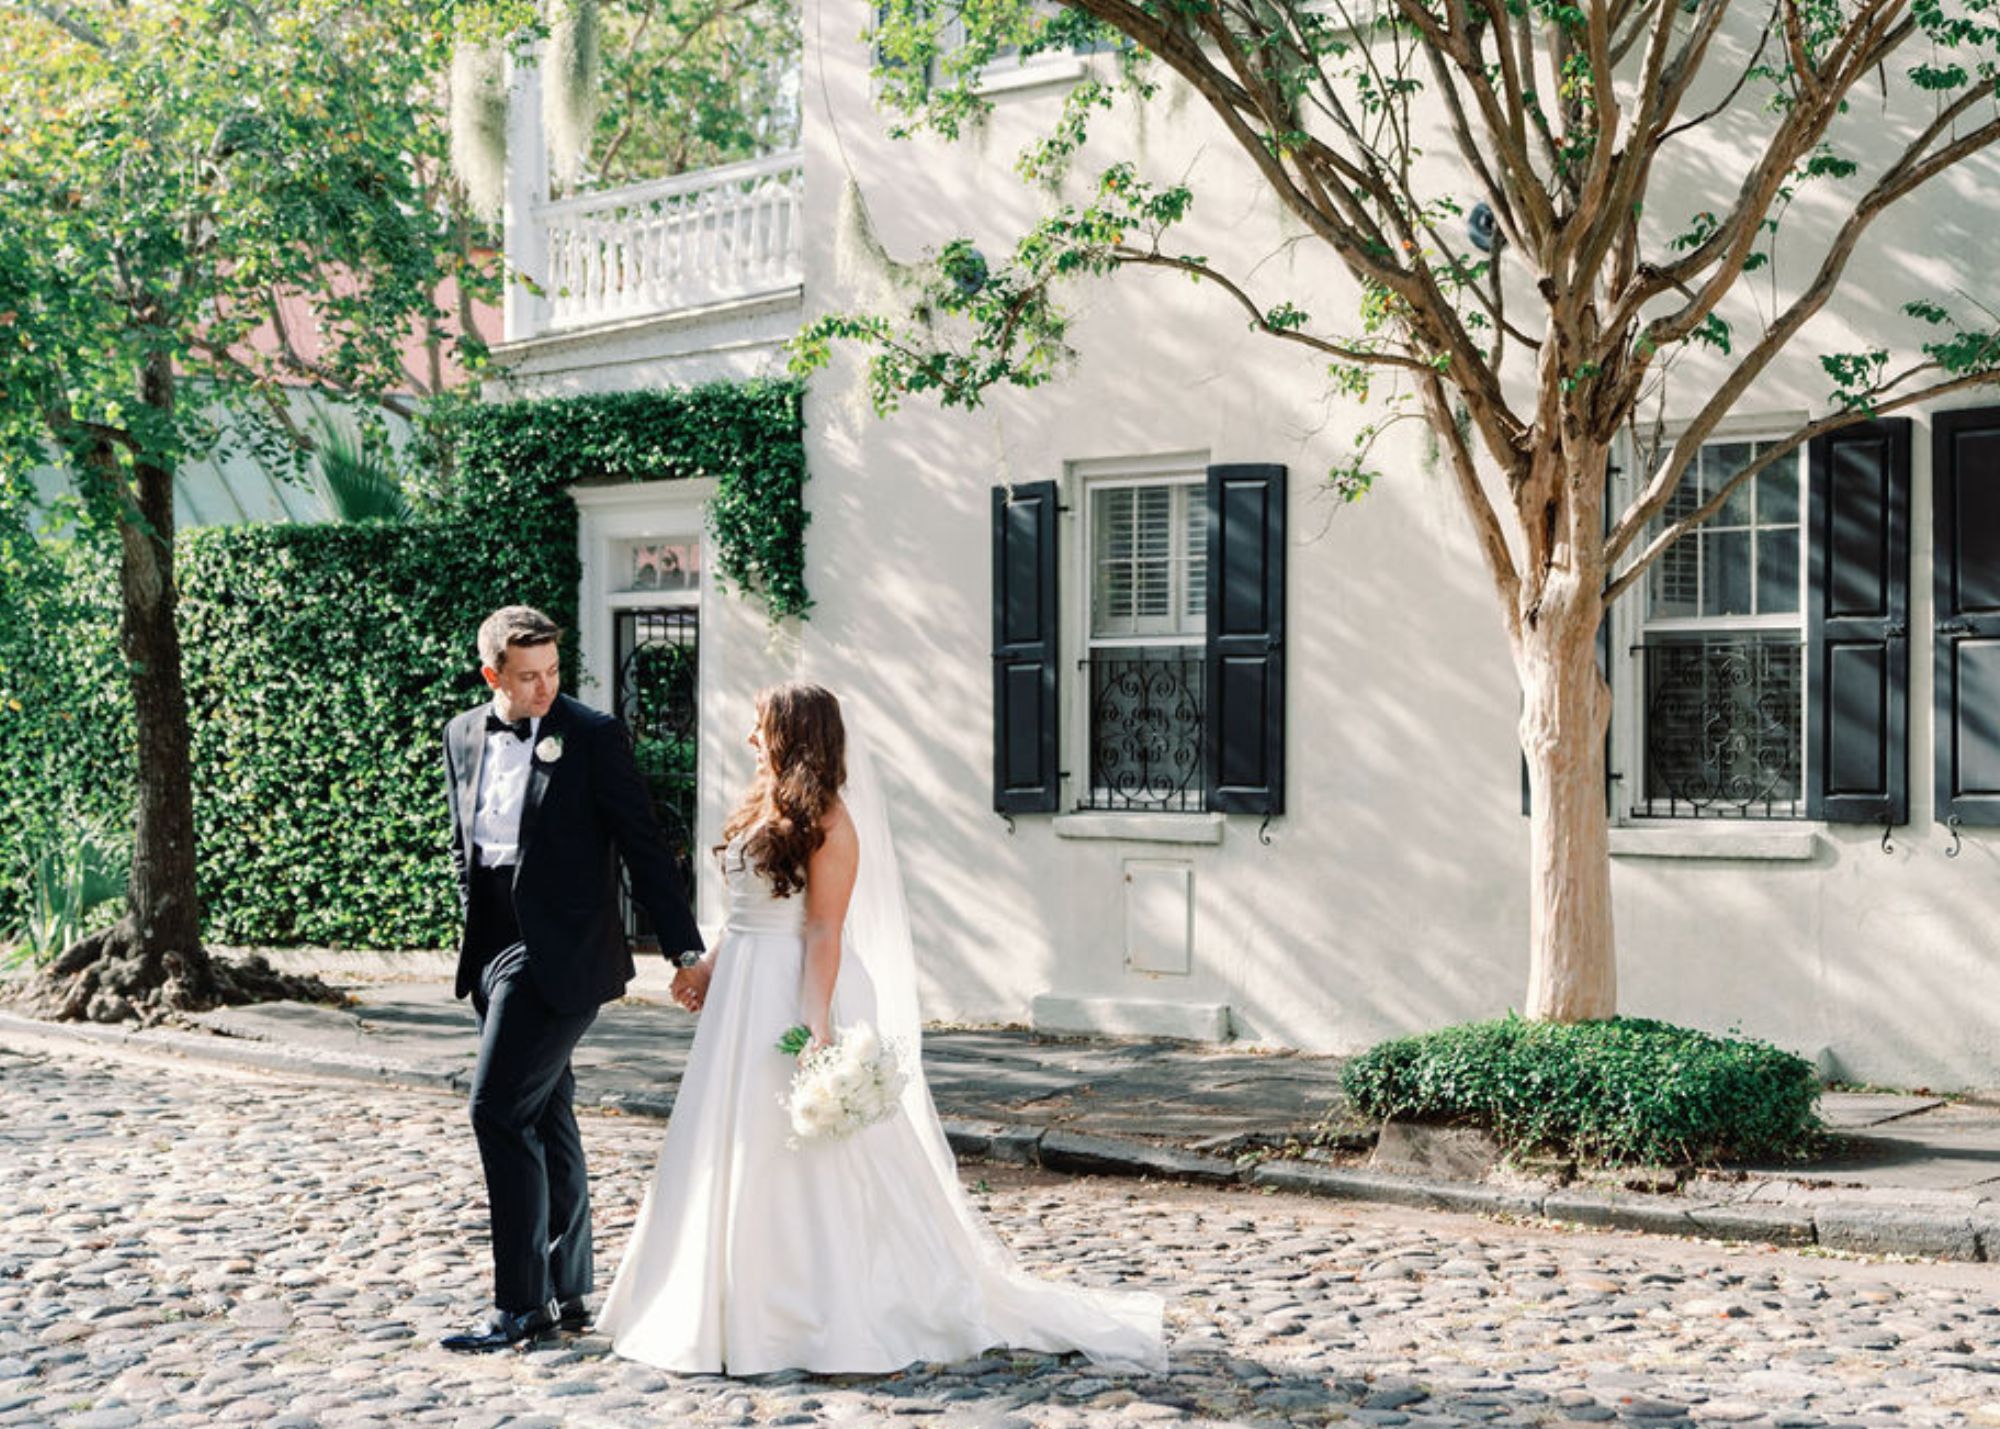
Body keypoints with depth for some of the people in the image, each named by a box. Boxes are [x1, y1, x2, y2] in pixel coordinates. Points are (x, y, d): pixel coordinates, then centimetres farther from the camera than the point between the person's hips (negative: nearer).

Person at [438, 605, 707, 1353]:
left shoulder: (592, 736, -8)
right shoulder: (463, 736, 10)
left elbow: (645, 848, -8)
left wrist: (686, 951, -9)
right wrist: (474, 936, 16)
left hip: (560, 954, -7)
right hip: (495, 950, 7)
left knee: (499, 1111, -11)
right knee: (546, 1119, 13)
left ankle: (520, 1303, -1)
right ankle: (567, 1293, 22)